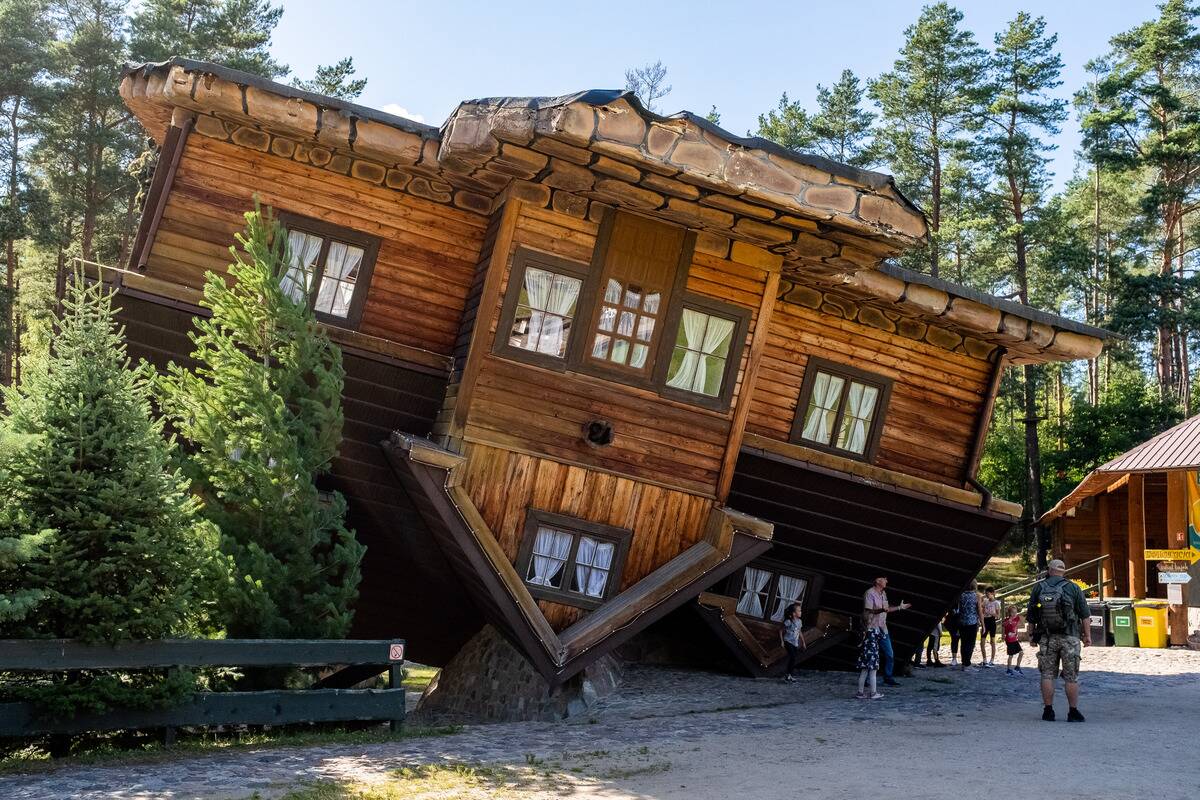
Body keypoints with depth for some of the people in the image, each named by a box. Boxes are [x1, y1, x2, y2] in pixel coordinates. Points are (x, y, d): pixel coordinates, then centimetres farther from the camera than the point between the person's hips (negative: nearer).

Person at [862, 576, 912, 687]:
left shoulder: (883, 593, 13)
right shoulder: (870, 593, -14)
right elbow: (867, 611, -19)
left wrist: (899, 607, 25)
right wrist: (881, 609, -34)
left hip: (882, 629, 8)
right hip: (872, 629, -8)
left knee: (889, 655, 8)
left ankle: (888, 678, 18)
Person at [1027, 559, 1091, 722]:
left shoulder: (1039, 588, 3)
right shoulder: (1073, 588, 0)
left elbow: (1030, 615, 5)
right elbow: (1085, 615, -2)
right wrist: (1087, 635, 3)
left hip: (1047, 638, 1)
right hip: (1069, 638, -1)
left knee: (1047, 675, 6)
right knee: (1071, 677, 4)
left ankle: (1048, 711, 6)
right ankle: (1073, 712, 6)